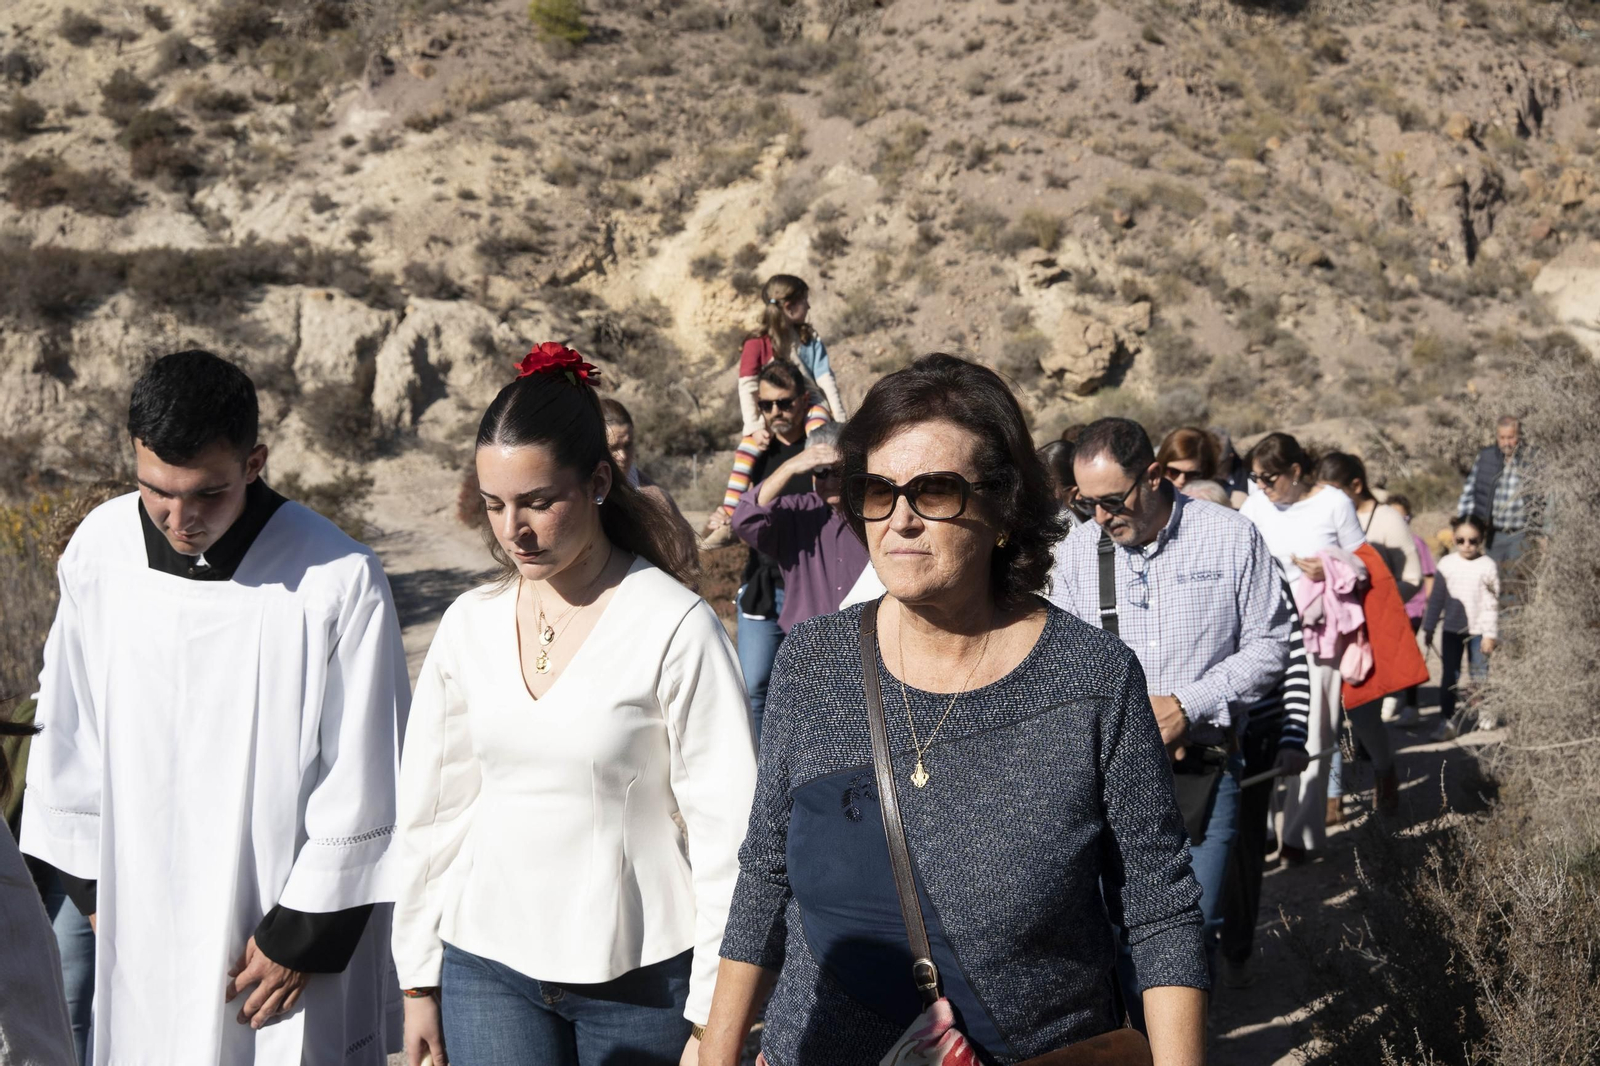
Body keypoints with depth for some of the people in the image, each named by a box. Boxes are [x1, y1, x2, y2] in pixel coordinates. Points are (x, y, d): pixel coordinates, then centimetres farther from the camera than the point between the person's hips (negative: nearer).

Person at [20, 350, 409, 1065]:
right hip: (142, 914, 4)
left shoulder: (339, 580, -19)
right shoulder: (98, 551, -6)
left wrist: (305, 932, -8)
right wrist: (90, 886, 11)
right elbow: (68, 733, 7)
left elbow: (362, 787, -12)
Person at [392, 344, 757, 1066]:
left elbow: (725, 826, -10)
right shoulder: (469, 625, 3)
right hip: (485, 969, 3)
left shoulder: (677, 628, -11)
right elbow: (432, 810, 9)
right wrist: (418, 983, 10)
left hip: (640, 978, -3)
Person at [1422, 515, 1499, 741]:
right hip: (1452, 628, 2)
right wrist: (1429, 627, 9)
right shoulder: (1447, 564, 1)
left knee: (1479, 674, 8)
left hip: (1478, 629, -2)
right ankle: (1447, 720, 0)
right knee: (1449, 675, -1)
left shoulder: (1488, 566, -5)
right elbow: (1437, 598, 7)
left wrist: (1490, 634, -6)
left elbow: (1492, 603, -4)